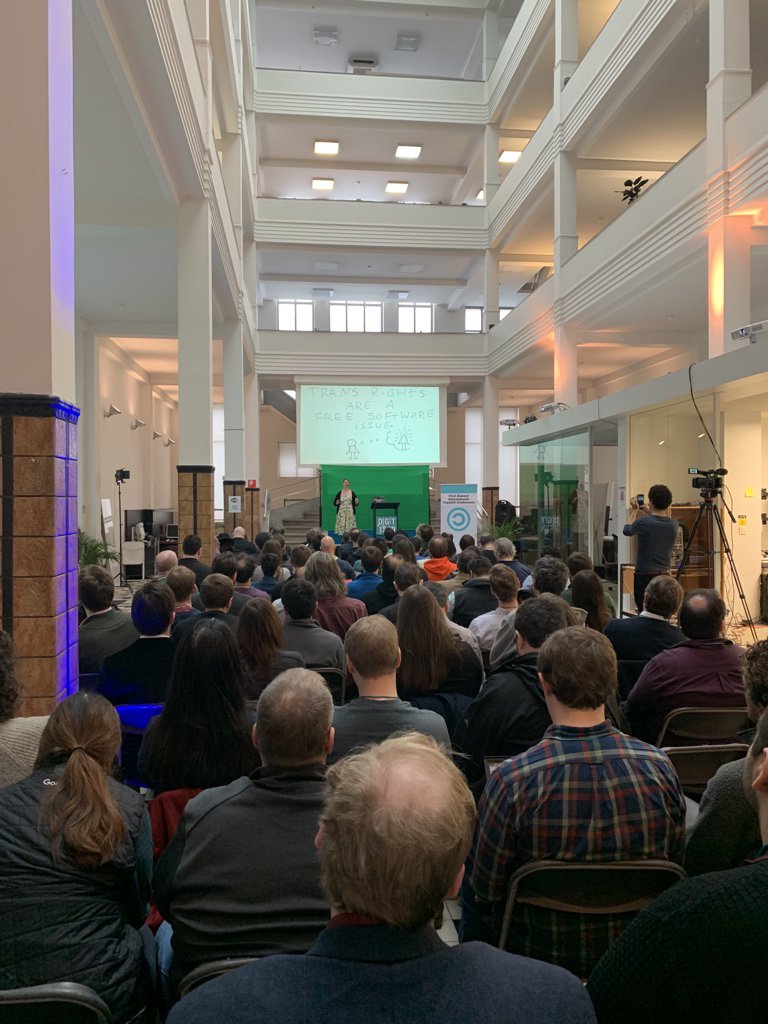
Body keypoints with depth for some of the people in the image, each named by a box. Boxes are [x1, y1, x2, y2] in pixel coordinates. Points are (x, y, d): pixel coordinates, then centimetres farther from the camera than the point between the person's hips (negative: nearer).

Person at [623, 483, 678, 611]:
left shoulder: (643, 522, -15)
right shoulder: (673, 524, -1)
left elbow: (626, 530, 7)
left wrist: (634, 511, 17)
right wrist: (651, 514, 25)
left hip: (644, 576, -5)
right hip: (664, 576, 5)